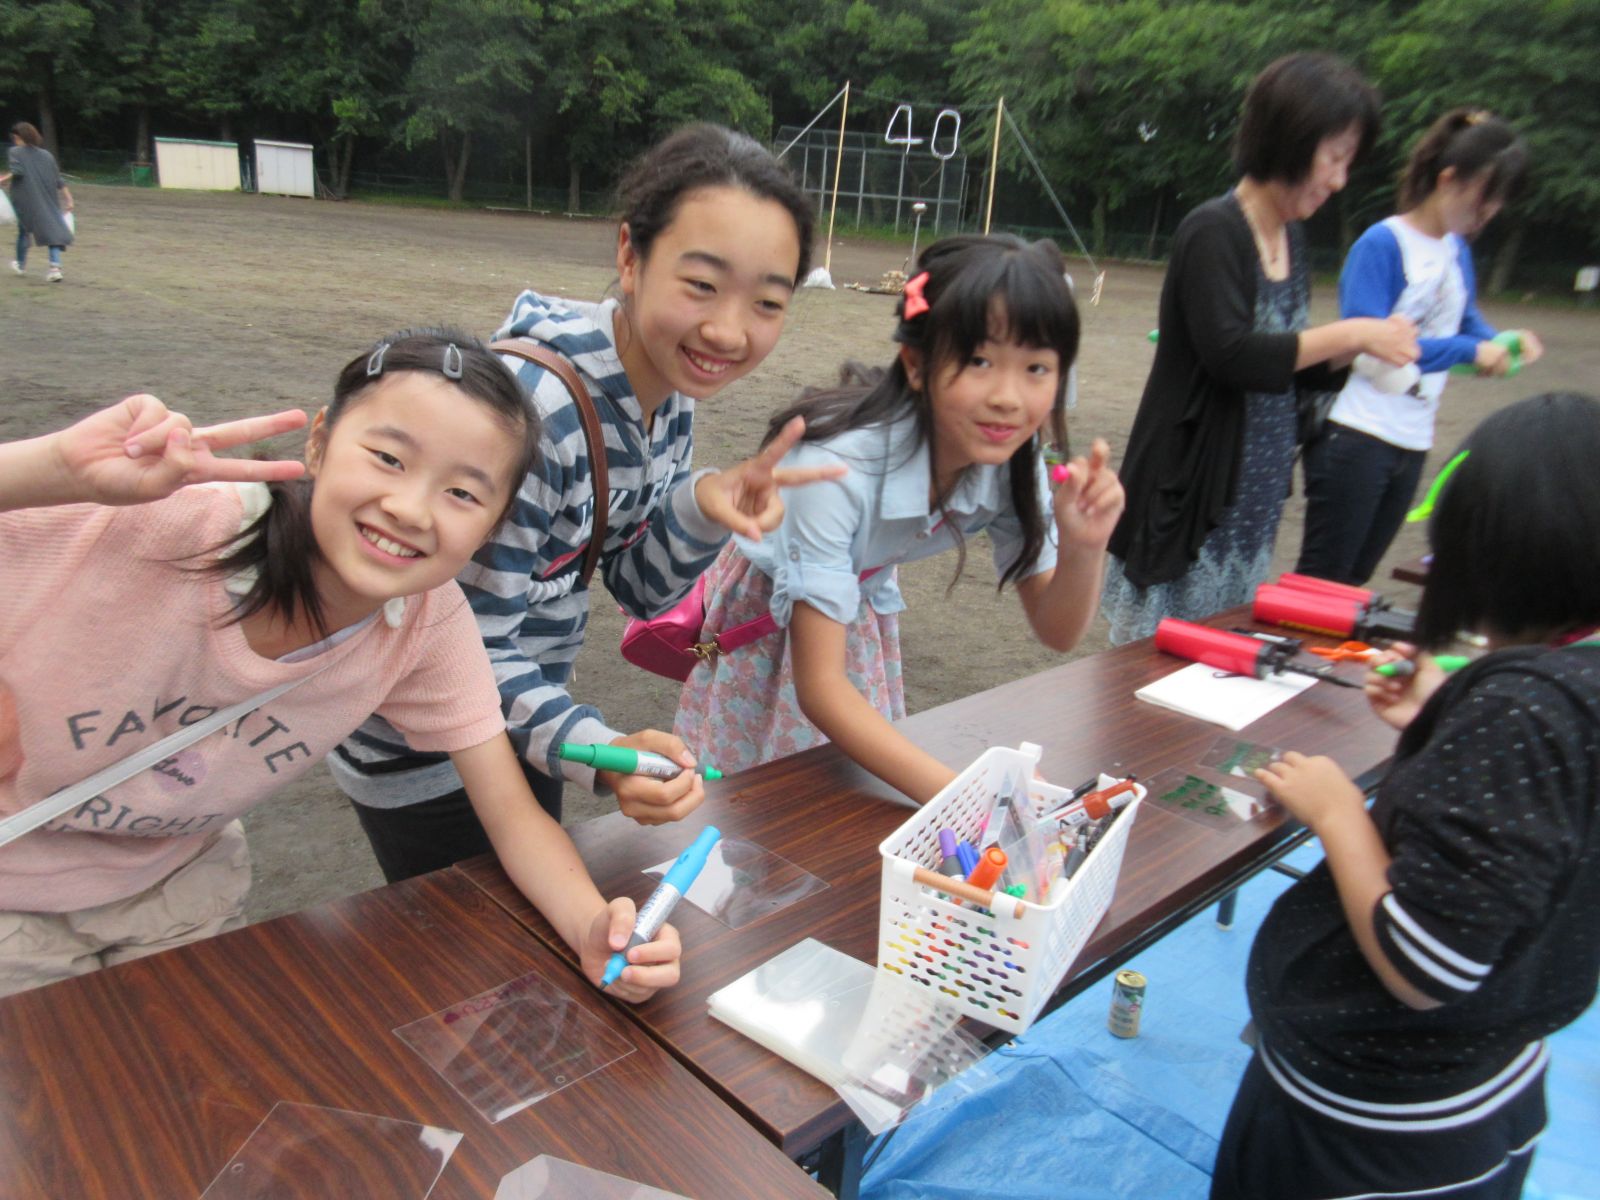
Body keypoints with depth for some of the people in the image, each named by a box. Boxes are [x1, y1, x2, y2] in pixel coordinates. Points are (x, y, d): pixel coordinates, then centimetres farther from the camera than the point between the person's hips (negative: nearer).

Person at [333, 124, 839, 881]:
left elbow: (639, 591, -2)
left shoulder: (671, 389, -9)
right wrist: (598, 753, -41)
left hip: (524, 703, 7)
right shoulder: (527, 404, -32)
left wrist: (701, 513, -21)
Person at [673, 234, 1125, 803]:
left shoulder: (1012, 458, -21)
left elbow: (1056, 632, -11)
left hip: (858, 609, 5)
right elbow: (818, 686, -37)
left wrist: (1083, 548, -32)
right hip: (766, 618, -5)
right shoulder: (838, 465, -39)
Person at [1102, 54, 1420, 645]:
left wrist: (1362, 348, 3)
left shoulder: (1290, 238, 13)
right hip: (1191, 498, -8)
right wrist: (1352, 332, -15)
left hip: (1255, 503, 8)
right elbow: (1230, 353, -24)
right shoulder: (1213, 232, -12)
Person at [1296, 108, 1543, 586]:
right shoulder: (1382, 244, -12)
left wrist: (1502, 341, -1)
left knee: (1353, 580, 14)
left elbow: (1464, 319, 21)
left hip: (1412, 443, 7)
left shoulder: (1458, 250, 10)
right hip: (1355, 438, -7)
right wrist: (1469, 351, -18)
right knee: (1319, 581, -1)